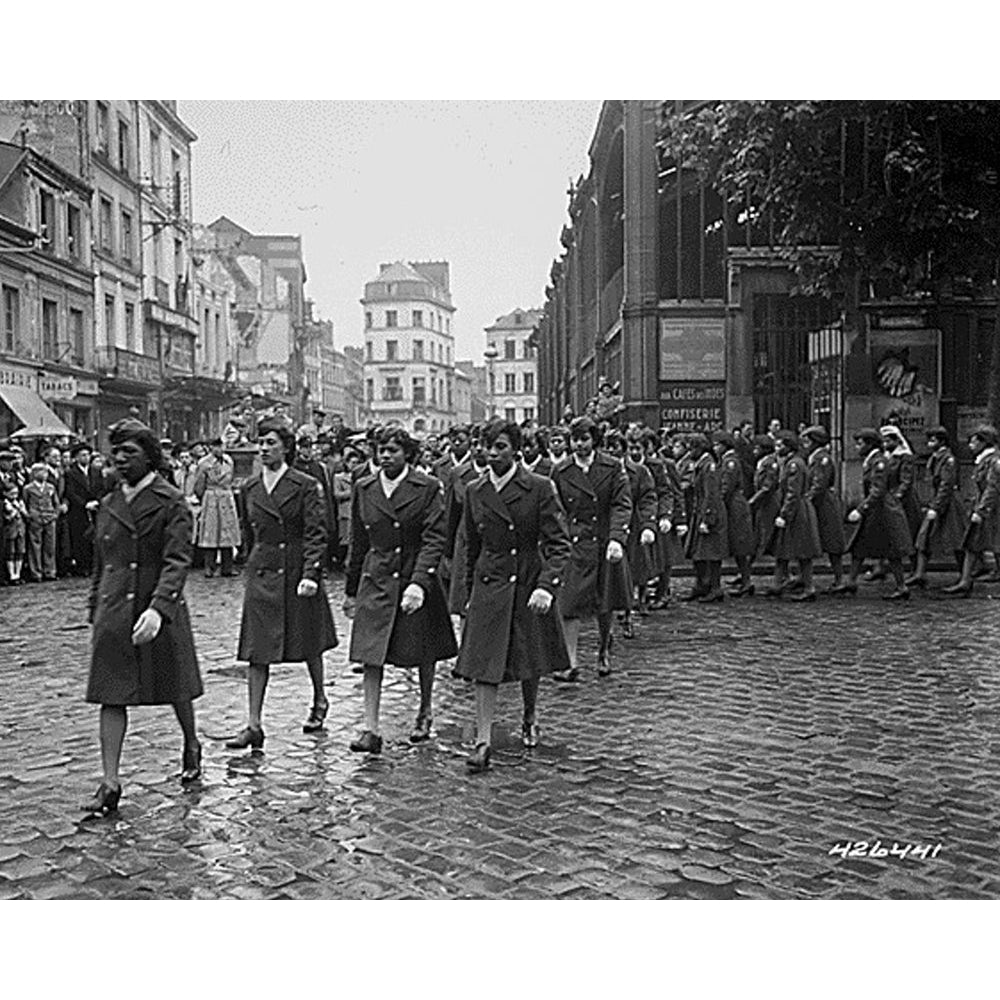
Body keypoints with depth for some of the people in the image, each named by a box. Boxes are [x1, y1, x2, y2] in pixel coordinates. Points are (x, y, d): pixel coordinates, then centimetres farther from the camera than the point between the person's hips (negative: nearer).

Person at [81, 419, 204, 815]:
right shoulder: (108, 505, 10)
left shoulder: (171, 503, -8)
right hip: (113, 614, 5)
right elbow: (100, 564, 17)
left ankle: (191, 745, 37)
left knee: (175, 688, 11)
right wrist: (95, 611, 15)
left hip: (160, 612, -4)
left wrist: (158, 608, -29)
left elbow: (177, 561, -17)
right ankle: (110, 782, 3)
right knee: (111, 695, 0)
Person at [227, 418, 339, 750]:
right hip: (262, 574, 4)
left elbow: (316, 534, -11)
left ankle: (319, 701, 35)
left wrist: (310, 574, -20)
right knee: (256, 651, -3)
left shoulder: (306, 486, -7)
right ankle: (254, 725, -1)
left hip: (298, 572, -3)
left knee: (309, 645, 12)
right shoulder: (250, 488, 7)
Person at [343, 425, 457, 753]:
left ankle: (425, 715, 34)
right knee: (370, 655, -7)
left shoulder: (428, 487, -7)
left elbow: (434, 540, -13)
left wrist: (419, 583, -25)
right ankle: (370, 730, -3)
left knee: (423, 654, 12)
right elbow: (358, 543, 12)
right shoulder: (364, 488, 5)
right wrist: (351, 590, 14)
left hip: (417, 578, -2)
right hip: (376, 581, 2)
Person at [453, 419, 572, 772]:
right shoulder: (474, 491, 2)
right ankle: (482, 742, -1)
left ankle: (530, 720, 39)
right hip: (489, 586, 2)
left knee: (530, 664, 13)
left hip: (530, 583, -2)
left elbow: (559, 543, -12)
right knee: (483, 665, -6)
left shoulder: (539, 488, -9)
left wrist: (546, 585, -23)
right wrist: (471, 589, 15)